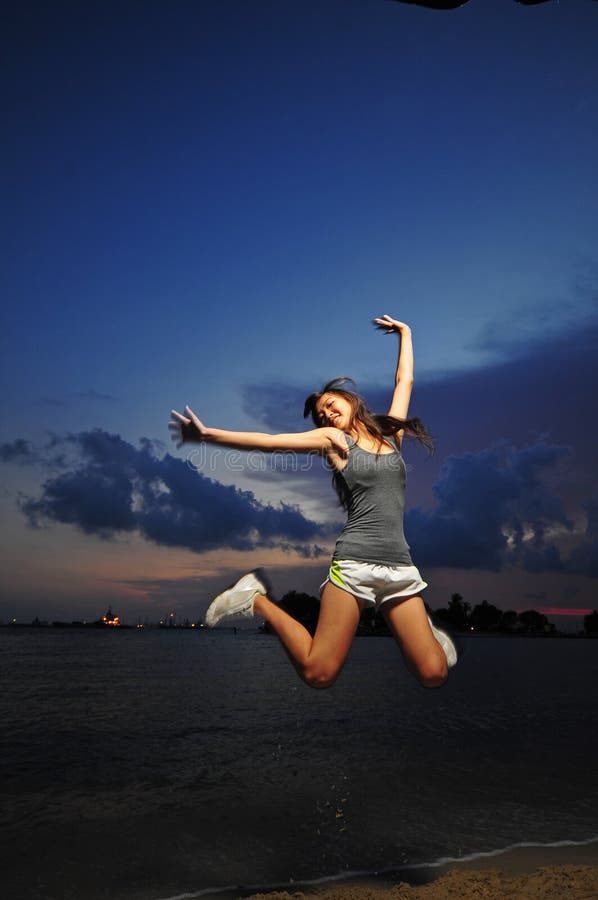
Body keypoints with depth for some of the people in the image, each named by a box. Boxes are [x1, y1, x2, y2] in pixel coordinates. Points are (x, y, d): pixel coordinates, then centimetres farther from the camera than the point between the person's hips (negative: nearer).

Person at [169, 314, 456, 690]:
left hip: (400, 566, 3)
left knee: (434, 674, -5)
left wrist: (405, 333, 35)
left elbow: (405, 381, 27)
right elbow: (271, 442, -1)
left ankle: (411, 620, 25)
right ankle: (257, 598, 13)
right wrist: (208, 434, -7)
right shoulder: (332, 438, 7)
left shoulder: (391, 432, 17)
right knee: (318, 673, -5)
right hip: (354, 563, -3)